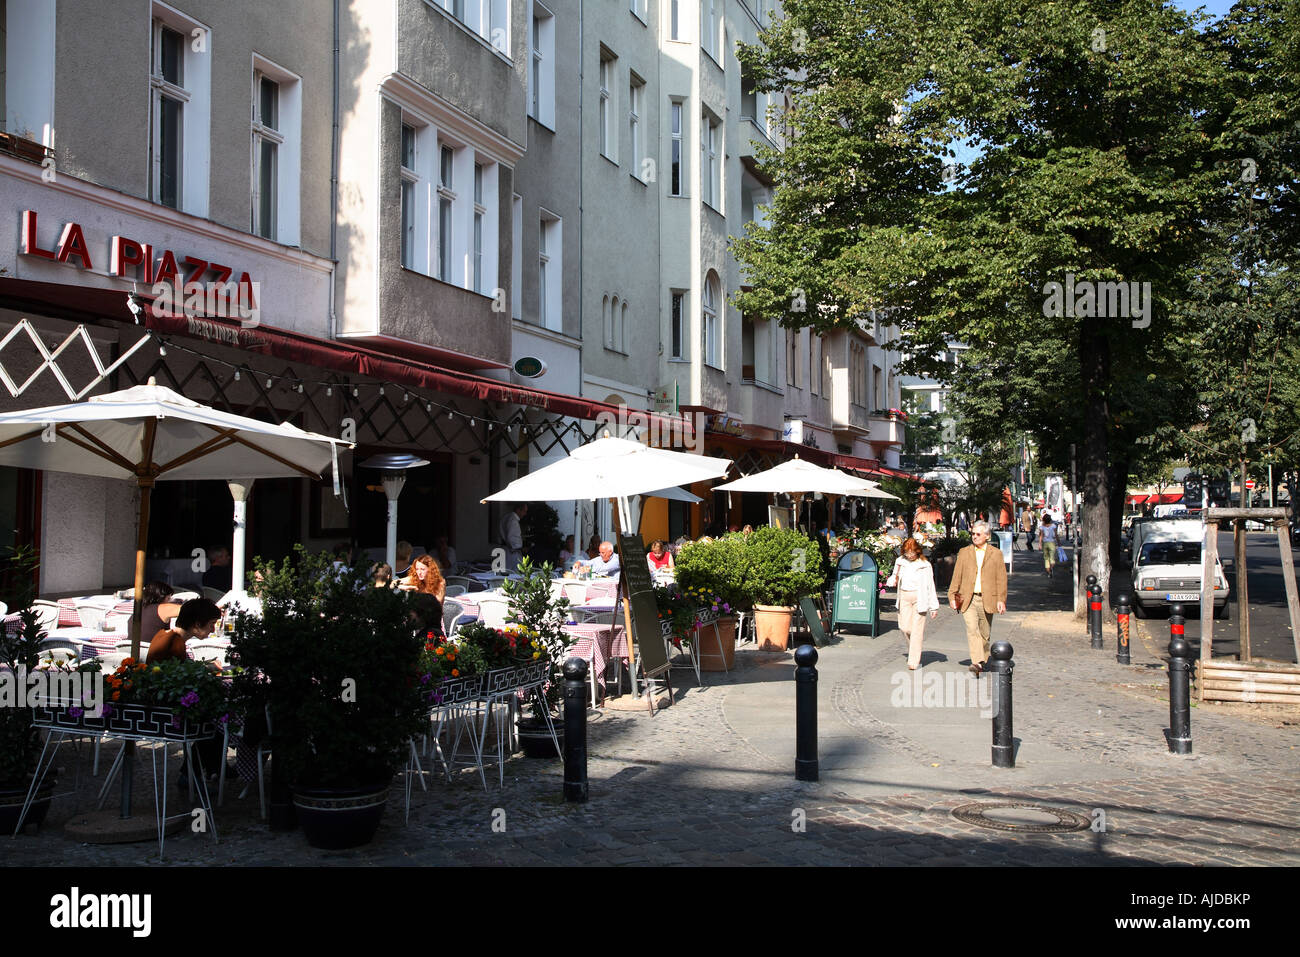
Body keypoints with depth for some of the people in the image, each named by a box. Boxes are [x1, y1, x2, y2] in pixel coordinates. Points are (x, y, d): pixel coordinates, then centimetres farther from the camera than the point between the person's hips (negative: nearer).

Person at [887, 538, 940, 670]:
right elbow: (894, 578, 23)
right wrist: (893, 581, -2)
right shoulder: (900, 562, 8)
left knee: (916, 629, -6)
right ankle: (913, 647, 27)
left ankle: (914, 661, -2)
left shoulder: (925, 565, -4)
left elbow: (930, 586, -1)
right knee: (904, 626, -3)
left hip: (919, 597, -4)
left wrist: (933, 606, -1)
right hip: (904, 597, 4)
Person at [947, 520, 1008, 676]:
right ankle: (977, 662, -26)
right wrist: (952, 596, 2)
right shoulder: (964, 553, 10)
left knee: (984, 633, 7)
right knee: (972, 629, -17)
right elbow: (956, 576, 10)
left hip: (987, 599, 0)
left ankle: (982, 661, 22)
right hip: (967, 599, 0)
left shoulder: (996, 554, 7)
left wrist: (1001, 599, -3)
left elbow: (1001, 579, 5)